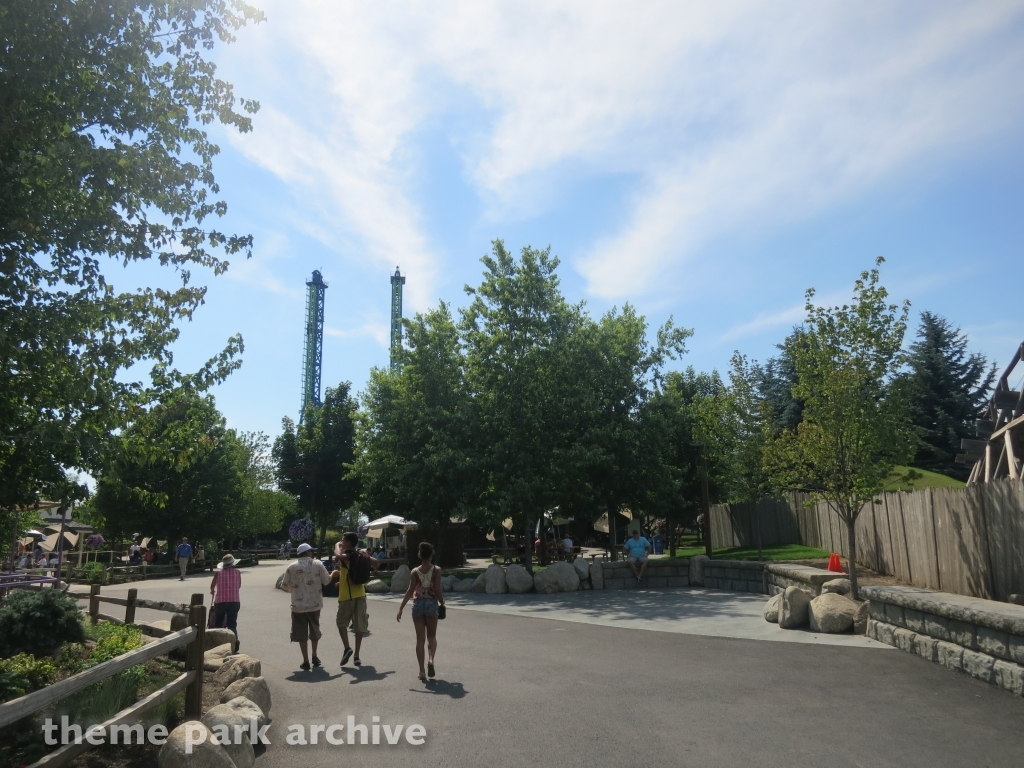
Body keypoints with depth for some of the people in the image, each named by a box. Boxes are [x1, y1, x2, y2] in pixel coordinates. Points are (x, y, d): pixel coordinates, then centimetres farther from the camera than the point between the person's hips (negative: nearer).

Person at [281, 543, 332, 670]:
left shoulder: (292, 567, -4)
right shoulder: (318, 564, -5)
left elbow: (284, 586, 1)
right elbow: (326, 581, 1)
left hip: (298, 605, -1)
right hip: (315, 604, 1)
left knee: (301, 633, 7)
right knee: (314, 630, 21)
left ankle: (306, 661, 7)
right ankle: (314, 656, 30)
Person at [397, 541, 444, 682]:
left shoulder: (415, 571, -2)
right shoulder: (436, 570, -6)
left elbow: (410, 590, -8)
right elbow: (437, 590, -10)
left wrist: (401, 608, -5)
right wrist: (442, 602, 8)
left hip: (418, 604, 1)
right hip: (432, 603, -1)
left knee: (420, 638, 8)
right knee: (432, 636, 16)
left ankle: (422, 671, 7)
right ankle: (431, 659, -10)